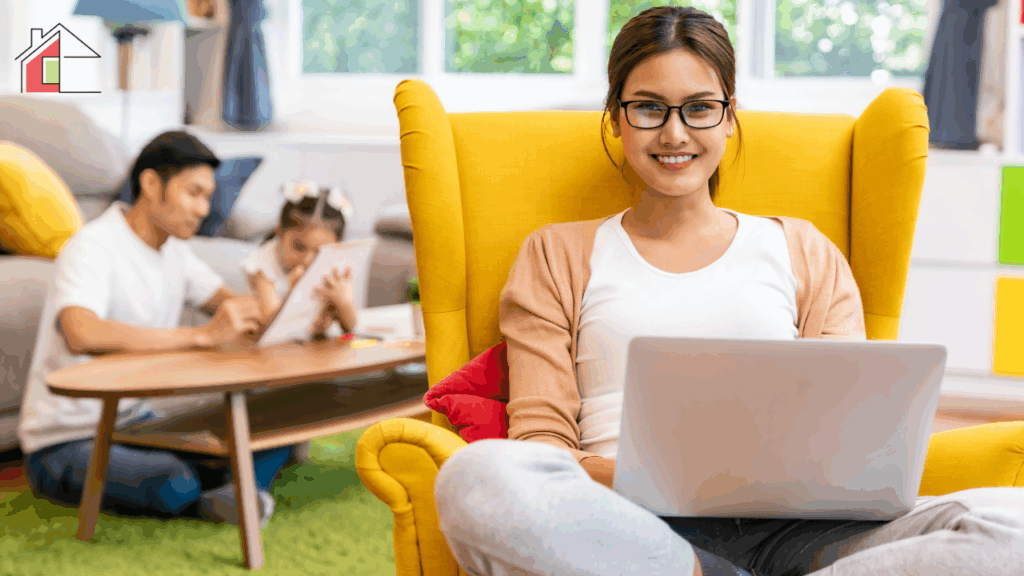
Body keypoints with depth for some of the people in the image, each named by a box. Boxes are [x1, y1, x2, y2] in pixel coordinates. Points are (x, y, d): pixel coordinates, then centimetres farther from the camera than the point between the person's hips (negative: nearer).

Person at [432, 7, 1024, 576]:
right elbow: (540, 439, 9)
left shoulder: (804, 251, 24)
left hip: (781, 528, 1)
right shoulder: (558, 255, 20)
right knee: (474, 477, -37)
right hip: (632, 526, -1)